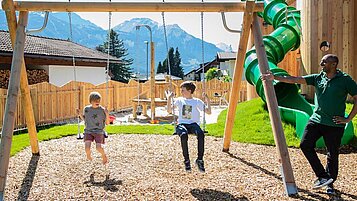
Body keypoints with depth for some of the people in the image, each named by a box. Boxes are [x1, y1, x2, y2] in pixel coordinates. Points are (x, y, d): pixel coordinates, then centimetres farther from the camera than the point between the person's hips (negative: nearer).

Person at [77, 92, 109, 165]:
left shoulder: (102, 110, -2)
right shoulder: (86, 109, 4)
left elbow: (107, 123, 0)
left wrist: (107, 114, -15)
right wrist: (80, 114, 4)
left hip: (99, 131, -2)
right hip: (88, 131, 2)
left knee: (99, 147, -22)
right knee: (87, 148, -20)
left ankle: (104, 156, 13)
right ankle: (88, 154, 18)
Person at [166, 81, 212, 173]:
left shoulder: (197, 101, 12)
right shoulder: (179, 100, 17)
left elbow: (208, 112, 8)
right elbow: (169, 110, 11)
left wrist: (208, 100, -2)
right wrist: (169, 98, 2)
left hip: (193, 124, 0)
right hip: (182, 124, 0)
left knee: (201, 134, -36)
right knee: (184, 135, -37)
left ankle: (200, 159, -25)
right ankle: (186, 160, -20)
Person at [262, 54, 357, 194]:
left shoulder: (345, 80, -6)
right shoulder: (318, 78, 6)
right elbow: (295, 80, 1)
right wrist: (275, 78, -6)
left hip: (334, 125, -4)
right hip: (316, 120, 4)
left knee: (332, 155, 6)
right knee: (305, 145, -10)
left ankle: (330, 184, 25)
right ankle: (322, 176, 1)